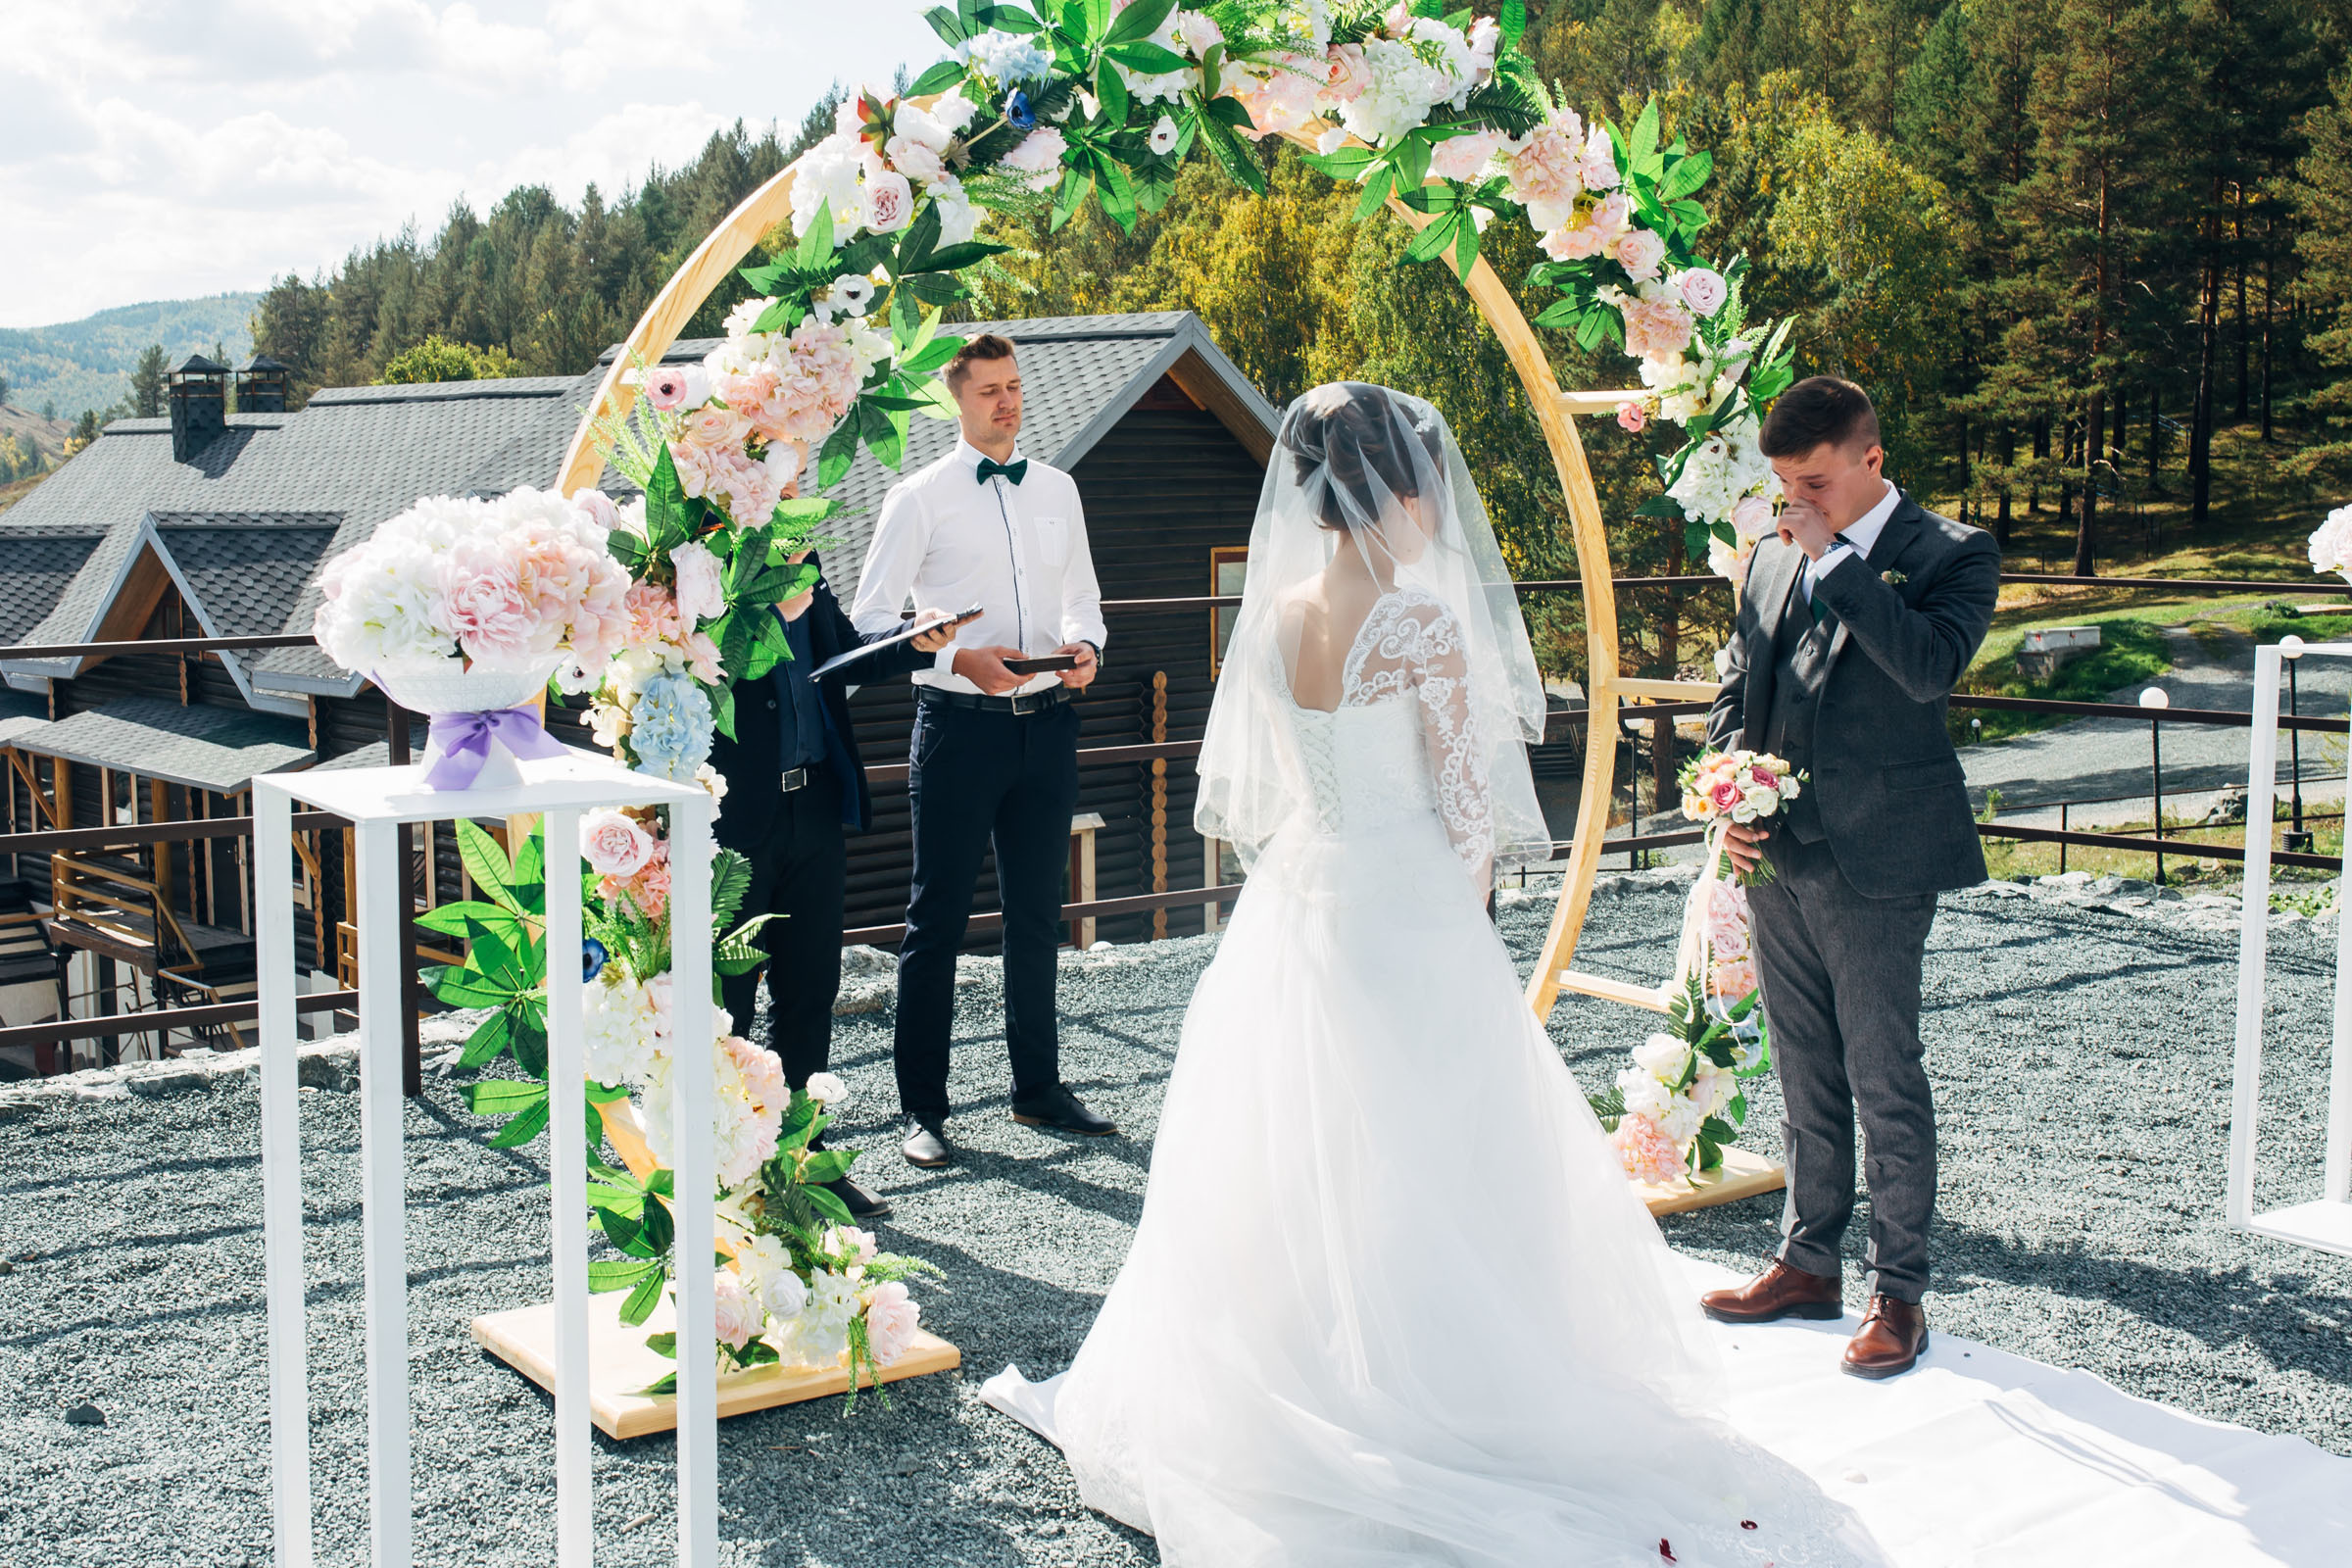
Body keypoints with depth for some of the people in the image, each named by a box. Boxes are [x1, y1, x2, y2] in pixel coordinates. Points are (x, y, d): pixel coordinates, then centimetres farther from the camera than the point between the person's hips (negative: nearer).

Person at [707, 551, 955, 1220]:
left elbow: (847, 656, 22)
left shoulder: (801, 561, 12)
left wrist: (916, 644, 5)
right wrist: (774, 608, -25)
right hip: (735, 816, -6)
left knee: (810, 991, 13)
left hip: (814, 807, 7)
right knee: (726, 997, 5)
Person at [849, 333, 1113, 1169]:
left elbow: (1082, 597, 19)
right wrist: (960, 660, -18)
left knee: (1037, 914, 14)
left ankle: (1039, 1088, 27)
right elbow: (869, 619, -5)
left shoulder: (1057, 489, 12)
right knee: (938, 920, 0)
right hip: (960, 723, -5)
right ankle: (923, 1108, 10)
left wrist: (1085, 647, -3)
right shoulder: (920, 498, -3)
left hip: (1047, 722, 5)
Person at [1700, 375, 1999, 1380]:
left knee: (1887, 1085, 1)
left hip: (1876, 864, -6)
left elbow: (1931, 666, -25)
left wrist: (1835, 556, -20)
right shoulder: (1771, 560, 12)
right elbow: (1734, 691, 19)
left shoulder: (1949, 555, -7)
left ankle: (1896, 1293, 12)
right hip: (1777, 859, 6)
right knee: (1806, 1080, 16)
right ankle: (1808, 1261, 28)